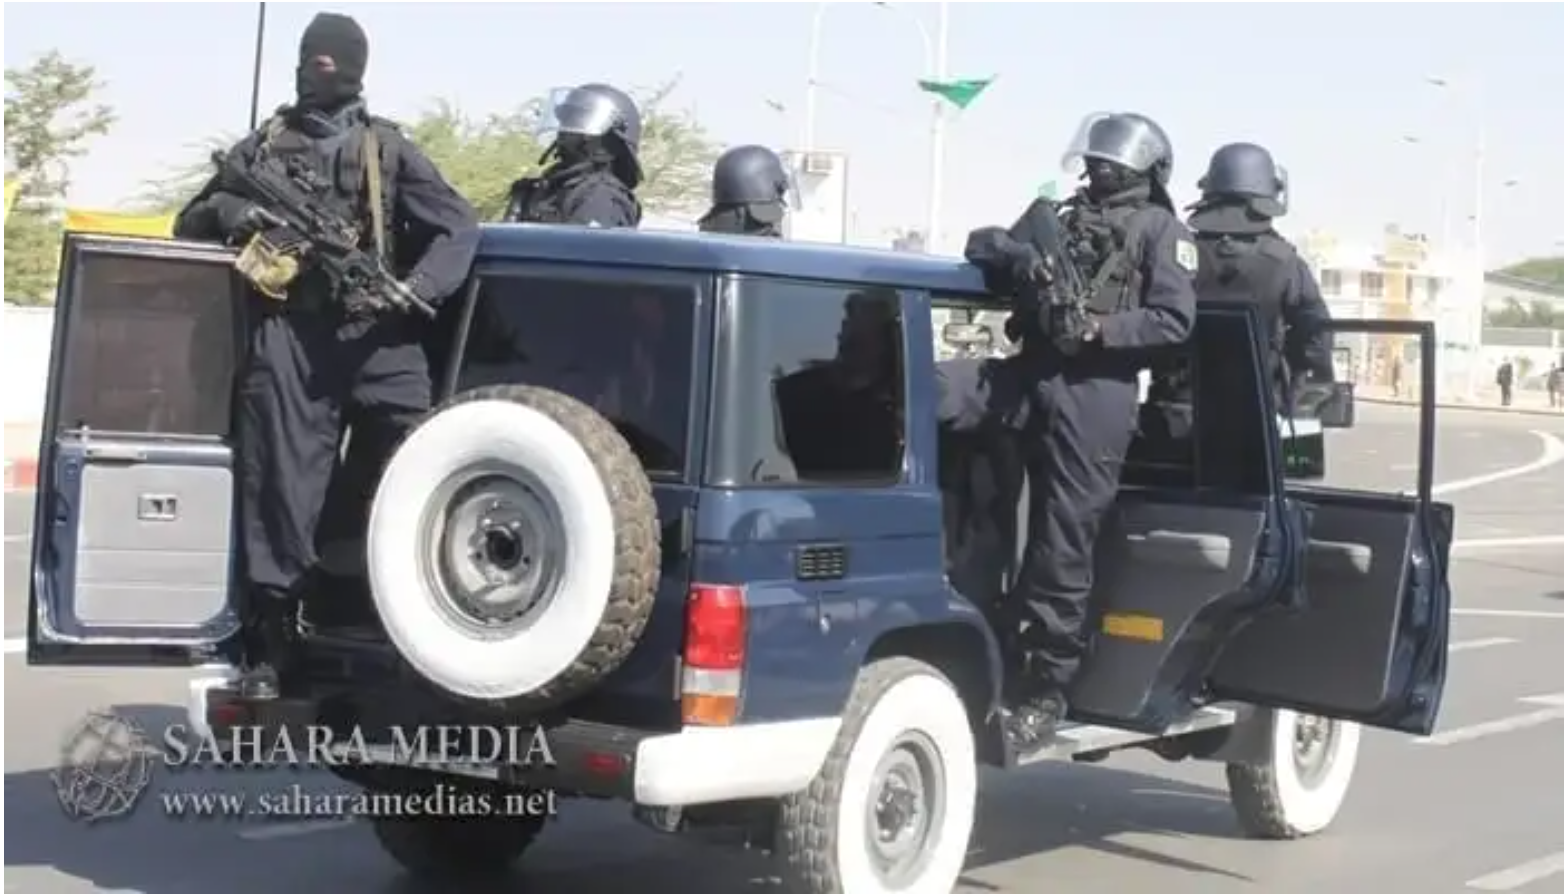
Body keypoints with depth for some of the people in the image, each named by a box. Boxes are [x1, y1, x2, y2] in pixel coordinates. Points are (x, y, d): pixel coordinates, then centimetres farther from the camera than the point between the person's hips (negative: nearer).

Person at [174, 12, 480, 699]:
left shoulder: (387, 148, 14)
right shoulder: (263, 147, 19)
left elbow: (460, 228, 6)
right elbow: (189, 224, 24)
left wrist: (412, 291, -11)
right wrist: (230, 212, -1)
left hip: (374, 332, -1)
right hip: (288, 335, 1)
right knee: (281, 490, -1)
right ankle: (268, 649, 6)